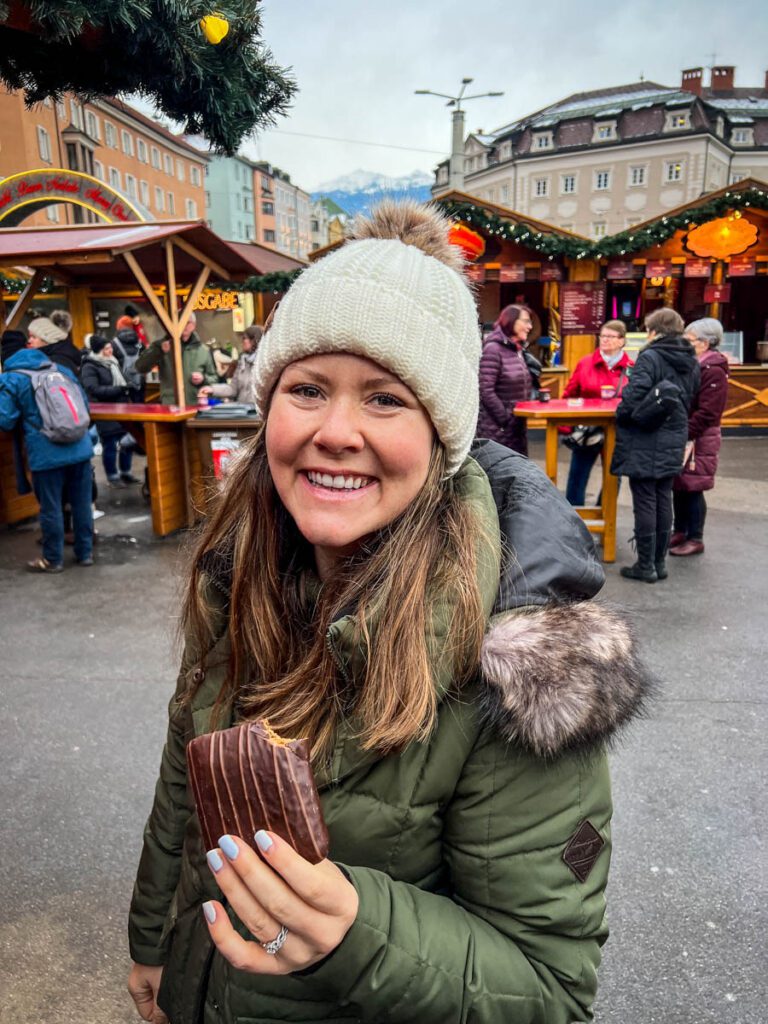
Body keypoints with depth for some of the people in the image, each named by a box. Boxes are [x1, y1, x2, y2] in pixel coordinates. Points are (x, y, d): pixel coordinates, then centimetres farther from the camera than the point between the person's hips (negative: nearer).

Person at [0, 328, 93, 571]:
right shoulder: (62, 370, 12)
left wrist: (27, 418, 16)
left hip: (46, 455, -4)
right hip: (79, 449, 4)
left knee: (51, 508, 6)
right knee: (82, 503, 12)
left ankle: (53, 559, 18)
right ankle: (85, 552, 21)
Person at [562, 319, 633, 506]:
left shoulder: (631, 369, -2)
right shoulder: (584, 364, 1)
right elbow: (568, 396, 3)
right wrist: (567, 427, -4)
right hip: (586, 431, 0)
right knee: (577, 479, 4)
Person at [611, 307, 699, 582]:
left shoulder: (649, 357, -14)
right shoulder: (691, 362, 9)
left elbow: (634, 396, -20)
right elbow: (690, 401, 14)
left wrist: (620, 417, -3)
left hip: (644, 443, -7)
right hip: (672, 443, 7)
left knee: (644, 503, 0)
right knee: (664, 501, 13)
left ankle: (645, 565, 6)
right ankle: (659, 562, 21)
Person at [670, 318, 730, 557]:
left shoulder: (713, 372, -13)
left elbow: (707, 413, -19)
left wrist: (684, 435, -20)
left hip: (698, 441, -8)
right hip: (680, 437, 8)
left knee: (692, 488, -1)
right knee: (678, 486, 13)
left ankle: (696, 539, 11)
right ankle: (680, 532, 26)